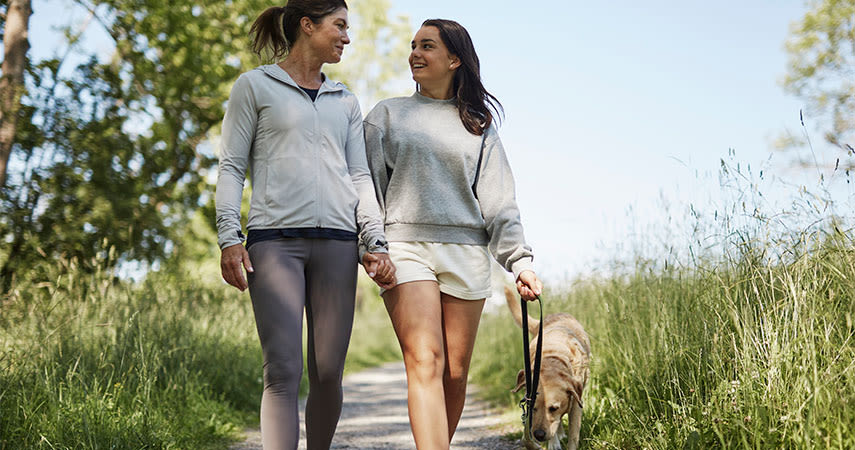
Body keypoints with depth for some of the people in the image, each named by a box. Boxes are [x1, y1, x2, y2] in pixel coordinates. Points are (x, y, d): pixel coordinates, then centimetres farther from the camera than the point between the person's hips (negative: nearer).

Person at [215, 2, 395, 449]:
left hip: (336, 242, 4)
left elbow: (360, 176, 16)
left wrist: (374, 244, 3)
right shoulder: (255, 86, 10)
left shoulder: (345, 101, 21)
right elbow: (231, 167, 4)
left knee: (328, 373, 1)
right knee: (283, 372, -13)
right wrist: (229, 238, -8)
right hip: (274, 238, -4)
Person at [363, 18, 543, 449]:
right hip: (406, 246, -2)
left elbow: (498, 201, 10)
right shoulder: (387, 114, 14)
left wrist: (520, 261, -1)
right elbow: (369, 186, 8)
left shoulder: (478, 125, 16)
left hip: (467, 254, 2)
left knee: (456, 372, 0)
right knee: (425, 362, -17)